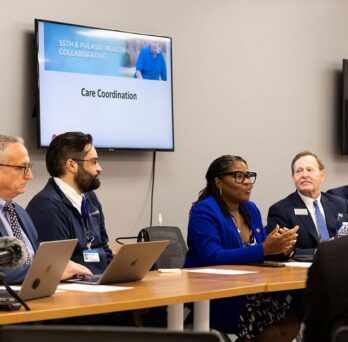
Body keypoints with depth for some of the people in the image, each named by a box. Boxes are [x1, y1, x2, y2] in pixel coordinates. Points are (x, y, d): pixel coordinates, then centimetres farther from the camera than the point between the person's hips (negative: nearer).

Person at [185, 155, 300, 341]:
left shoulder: (251, 209, 13)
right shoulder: (204, 211, -10)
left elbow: (263, 251, 13)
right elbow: (212, 258, -23)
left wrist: (281, 249, -11)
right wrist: (264, 249, -27)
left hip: (249, 292, 7)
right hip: (213, 298, -7)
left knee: (291, 323, -16)